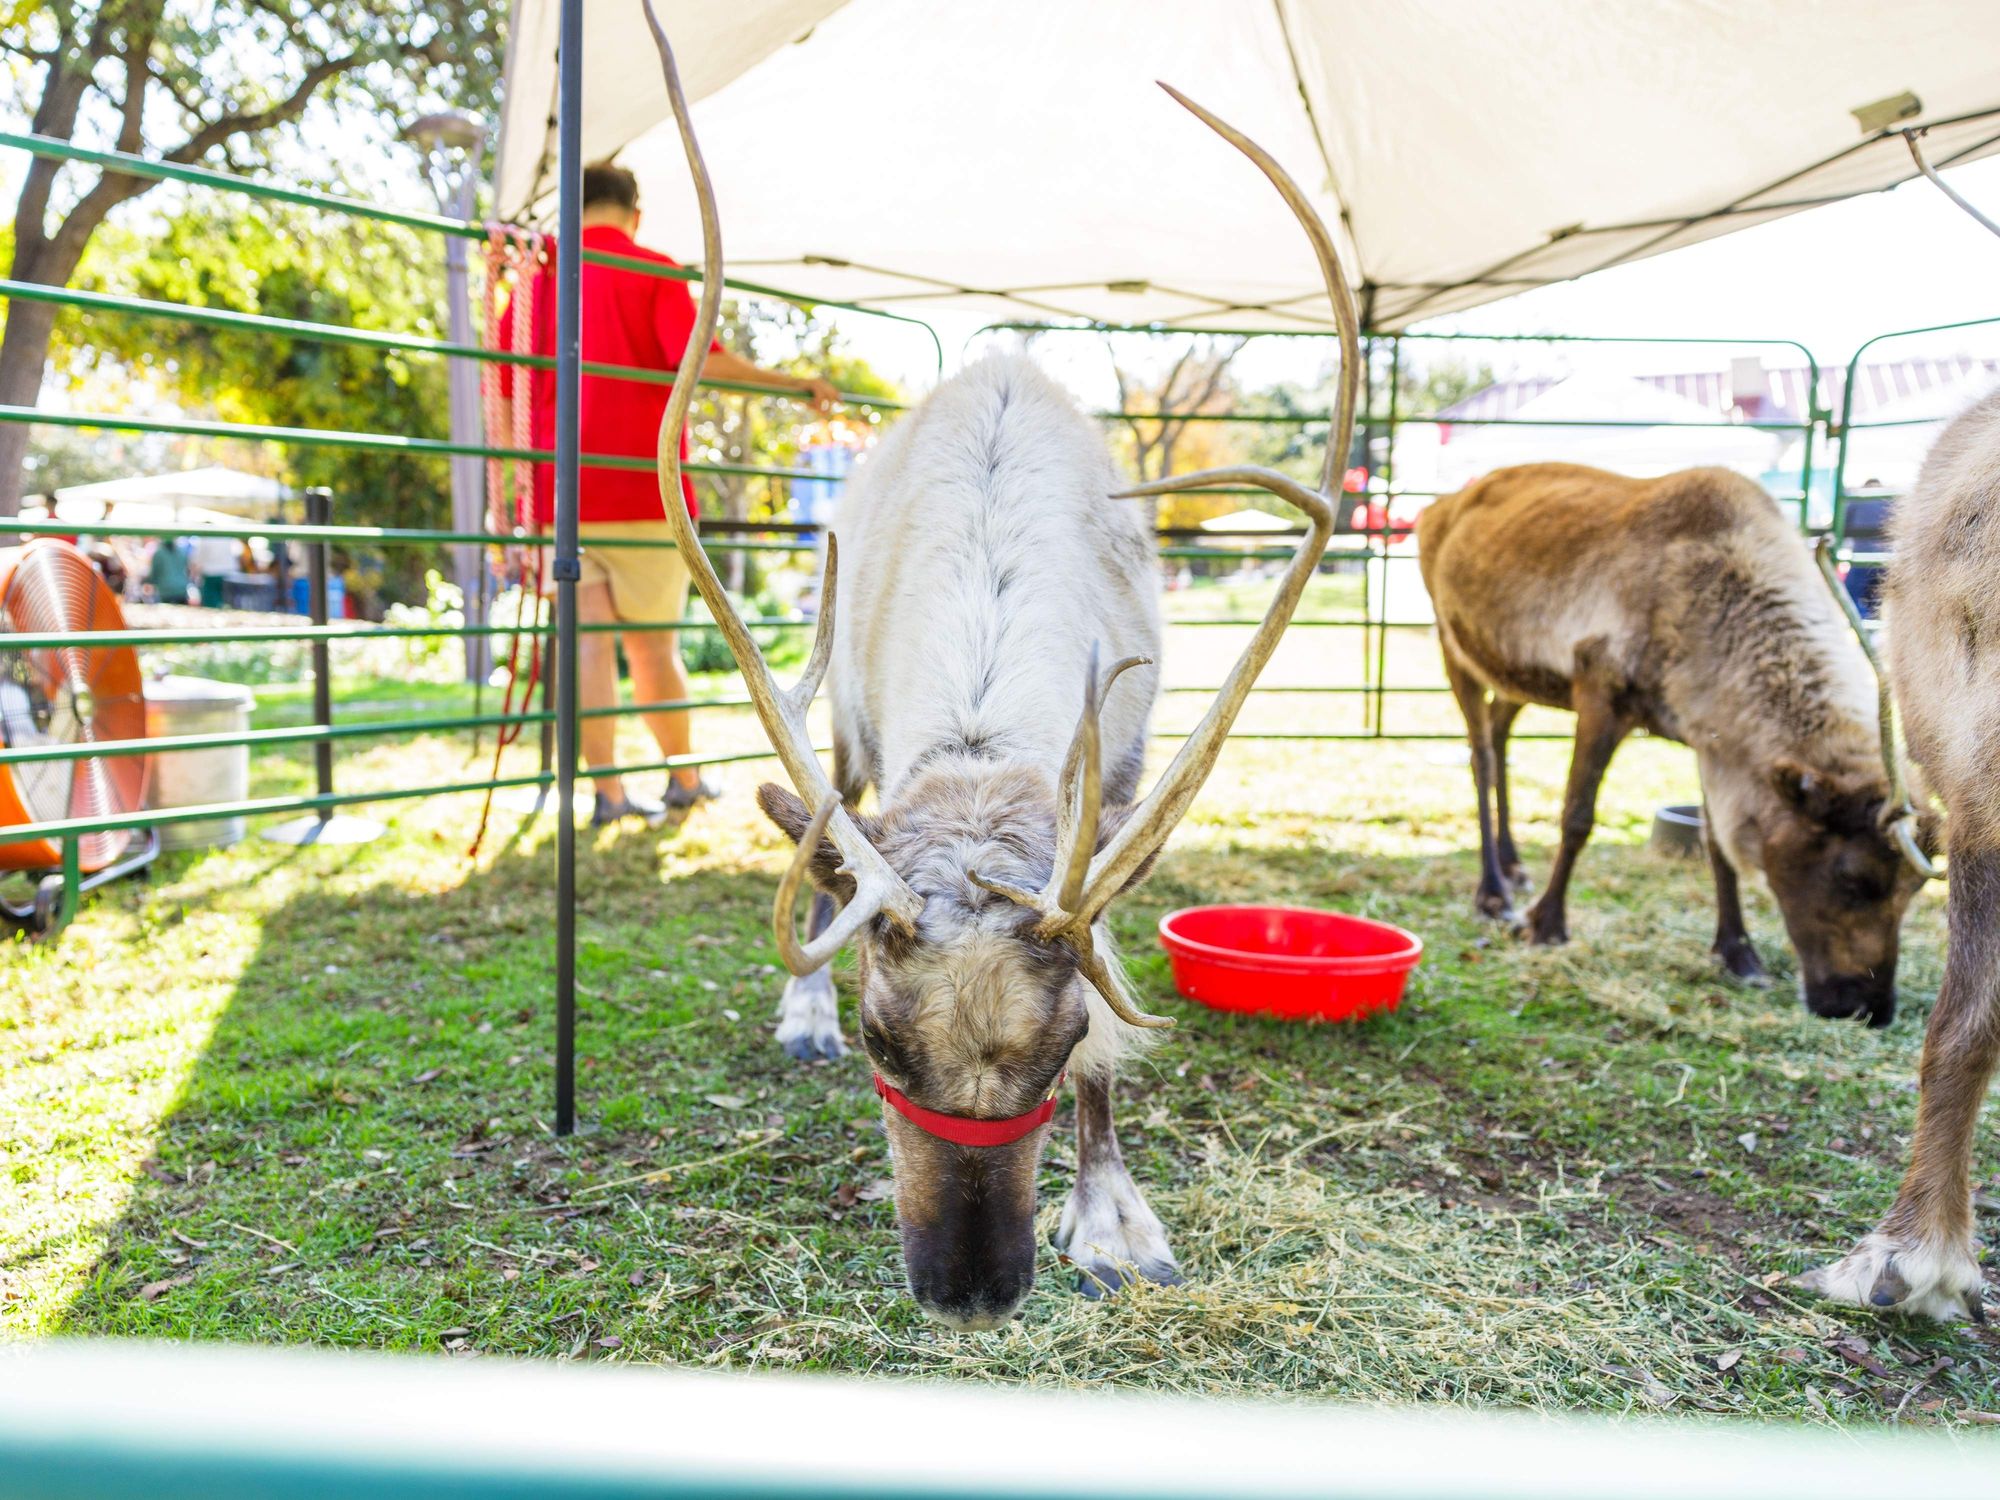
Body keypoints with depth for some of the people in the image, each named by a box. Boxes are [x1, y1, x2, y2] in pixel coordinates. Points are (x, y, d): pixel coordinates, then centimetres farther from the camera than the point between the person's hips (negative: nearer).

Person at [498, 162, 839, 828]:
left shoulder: (539, 280, 11)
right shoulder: (654, 273, 0)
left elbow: (503, 392, 9)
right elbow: (696, 358, -17)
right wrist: (795, 383, -8)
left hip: (560, 494, 3)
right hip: (641, 493, -3)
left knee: (589, 641, 1)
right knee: (653, 643, 6)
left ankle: (608, 790, -1)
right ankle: (684, 778, 18)